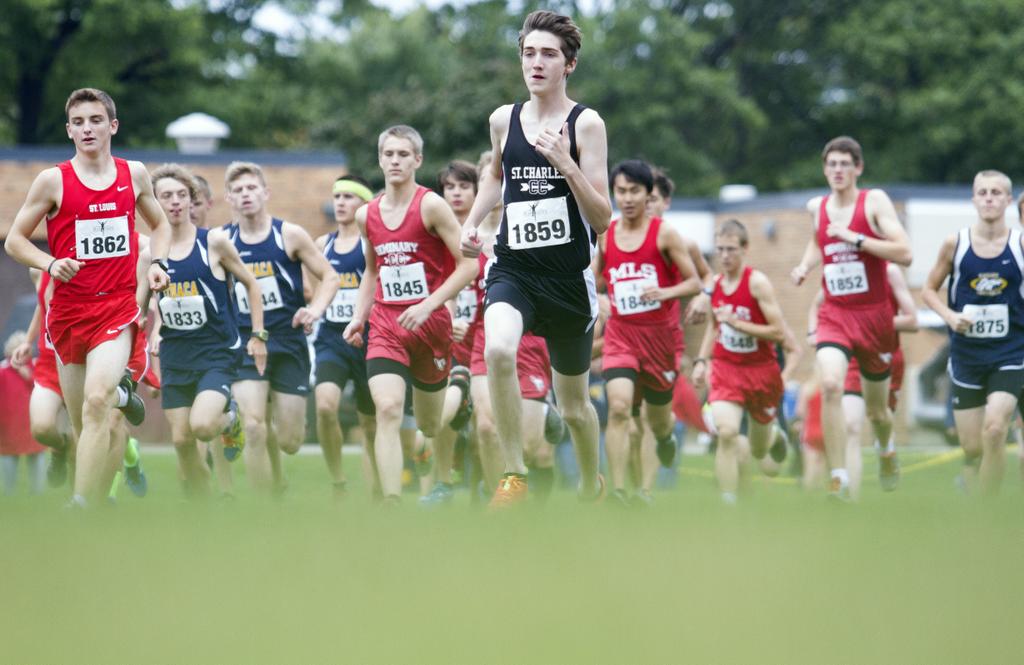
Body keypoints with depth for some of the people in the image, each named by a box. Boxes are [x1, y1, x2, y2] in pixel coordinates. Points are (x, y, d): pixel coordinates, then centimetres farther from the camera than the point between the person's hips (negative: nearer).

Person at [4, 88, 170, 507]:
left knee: (96, 401, -23)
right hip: (68, 310, 1)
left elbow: (159, 224, 25)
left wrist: (157, 263, 6)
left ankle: (82, 509, -23)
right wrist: (50, 264, -13)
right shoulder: (53, 181, -1)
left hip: (117, 309, -1)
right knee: (82, 424, 7)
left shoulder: (134, 174, 6)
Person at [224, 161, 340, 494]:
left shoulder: (289, 235, -2)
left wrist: (314, 310, -13)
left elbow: (329, 277, 4)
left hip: (289, 343, -1)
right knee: (253, 427, -17)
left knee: (290, 441, 0)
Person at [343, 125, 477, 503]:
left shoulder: (431, 206, -8)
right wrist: (359, 317, 10)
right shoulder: (367, 215, 7)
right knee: (387, 409, -20)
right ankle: (392, 505, -26)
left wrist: (427, 305, -20)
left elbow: (468, 265, -12)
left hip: (430, 323, -2)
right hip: (385, 324, 2)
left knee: (430, 426, 11)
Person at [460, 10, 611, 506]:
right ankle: (514, 478, -21)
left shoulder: (585, 124, -6)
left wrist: (565, 162, -23)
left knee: (573, 405, 12)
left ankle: (591, 488, 41)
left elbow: (601, 219, -12)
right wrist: (472, 222, 14)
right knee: (497, 349, -31)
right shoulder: (503, 120, 5)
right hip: (513, 268, 2)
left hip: (569, 278, -2)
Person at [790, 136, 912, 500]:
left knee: (876, 409, 13)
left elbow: (904, 254, -19)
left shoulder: (874, 201, -8)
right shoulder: (817, 207, 5)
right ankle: (838, 478, -25)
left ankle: (887, 448, 50)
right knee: (830, 384, -27)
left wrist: (854, 238, -24)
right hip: (834, 315, 2)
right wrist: (804, 266, 10)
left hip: (874, 316, -2)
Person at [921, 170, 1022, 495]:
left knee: (995, 429, -21)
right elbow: (929, 289, 9)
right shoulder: (955, 243, -1)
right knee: (971, 448, 4)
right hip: (966, 354, 2)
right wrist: (950, 316, -9)